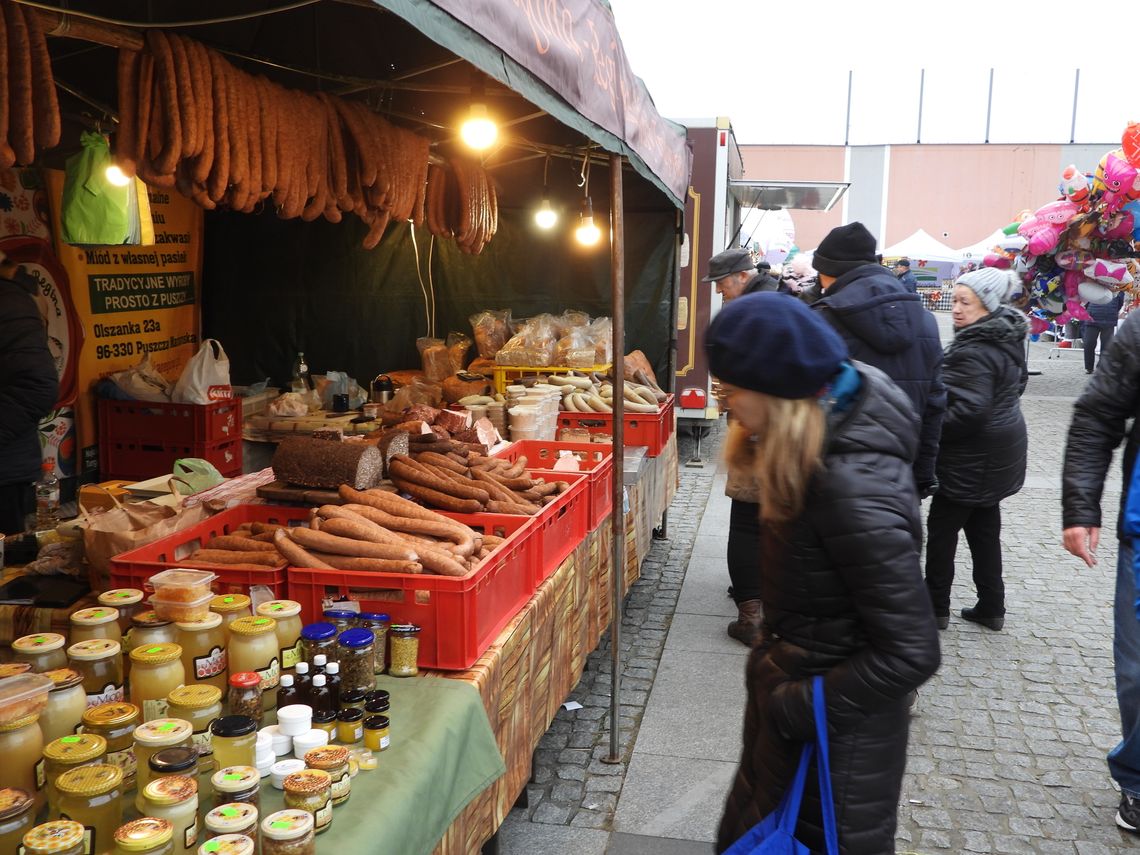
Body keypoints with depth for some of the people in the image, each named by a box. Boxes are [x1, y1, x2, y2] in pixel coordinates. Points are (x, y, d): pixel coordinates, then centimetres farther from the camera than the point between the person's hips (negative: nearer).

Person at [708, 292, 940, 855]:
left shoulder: (854, 490, -34)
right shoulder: (841, 415, -7)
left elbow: (911, 652, -30)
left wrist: (800, 706, -20)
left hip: (836, 724, -8)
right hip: (792, 672, 8)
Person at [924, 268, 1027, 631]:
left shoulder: (973, 352, -24)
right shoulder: (1008, 337, 6)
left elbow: (969, 411, -29)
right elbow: (1017, 382, 21)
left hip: (972, 458, -10)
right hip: (999, 450, 10)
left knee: (942, 527, 3)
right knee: (985, 527, 17)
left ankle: (936, 607, 14)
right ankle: (991, 607, 24)